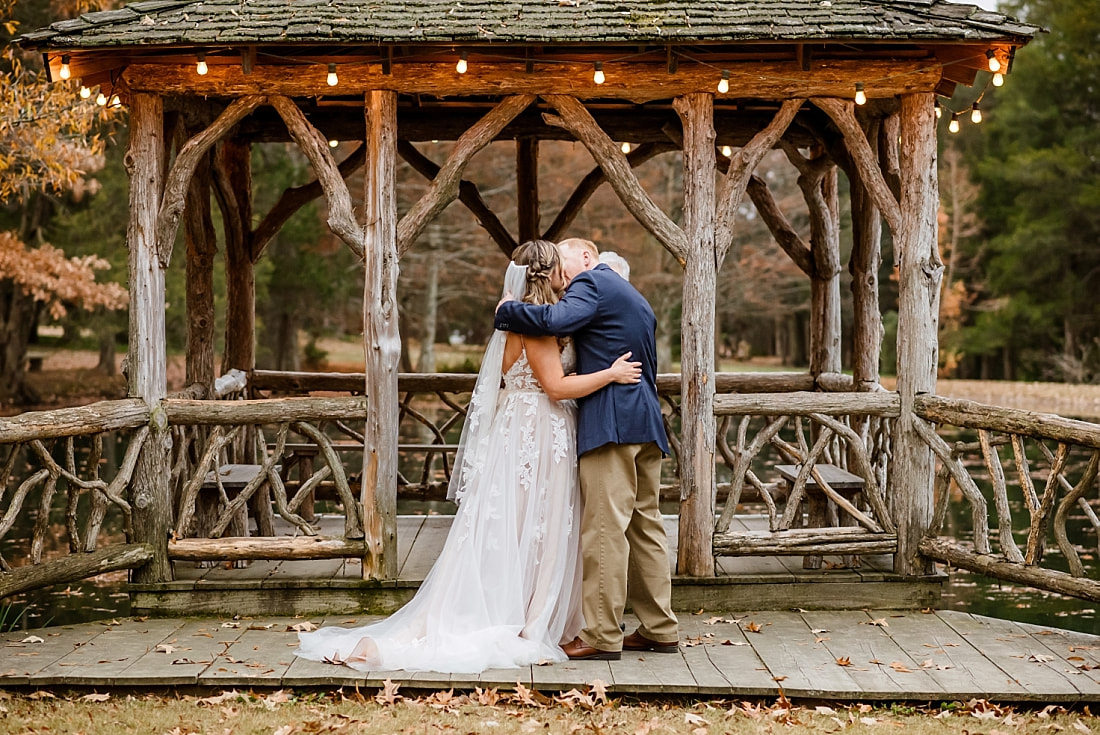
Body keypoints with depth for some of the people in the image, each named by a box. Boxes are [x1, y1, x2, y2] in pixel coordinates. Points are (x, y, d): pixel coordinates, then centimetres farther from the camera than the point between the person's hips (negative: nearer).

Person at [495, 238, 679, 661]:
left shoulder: (591, 282, -2)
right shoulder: (636, 300, 27)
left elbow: (557, 321, -21)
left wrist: (506, 310, -8)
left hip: (611, 423, -10)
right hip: (647, 422, 10)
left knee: (605, 528, -9)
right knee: (645, 525, 11)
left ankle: (602, 636, -8)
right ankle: (659, 629, 15)